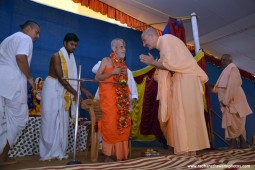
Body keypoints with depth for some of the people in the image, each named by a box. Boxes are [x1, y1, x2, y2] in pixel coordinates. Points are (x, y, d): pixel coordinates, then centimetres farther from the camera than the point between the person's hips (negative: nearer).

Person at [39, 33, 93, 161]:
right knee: (50, 120, -5)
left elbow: (74, 77, 9)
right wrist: (75, 93, -21)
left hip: (63, 91, 7)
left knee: (62, 121, 4)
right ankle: (47, 153, 3)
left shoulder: (71, 58, 10)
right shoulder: (56, 56, -12)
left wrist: (85, 91, 1)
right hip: (52, 89, -7)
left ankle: (59, 152, 10)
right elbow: (61, 78, -19)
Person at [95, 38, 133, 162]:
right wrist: (112, 72, -14)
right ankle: (108, 154, 2)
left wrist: (124, 75, 5)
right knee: (110, 123, -9)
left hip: (122, 97, 6)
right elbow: (97, 77, -7)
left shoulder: (123, 64, 18)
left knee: (123, 123, 2)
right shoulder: (106, 61, 2)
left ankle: (121, 153, 13)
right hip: (109, 96, -5)